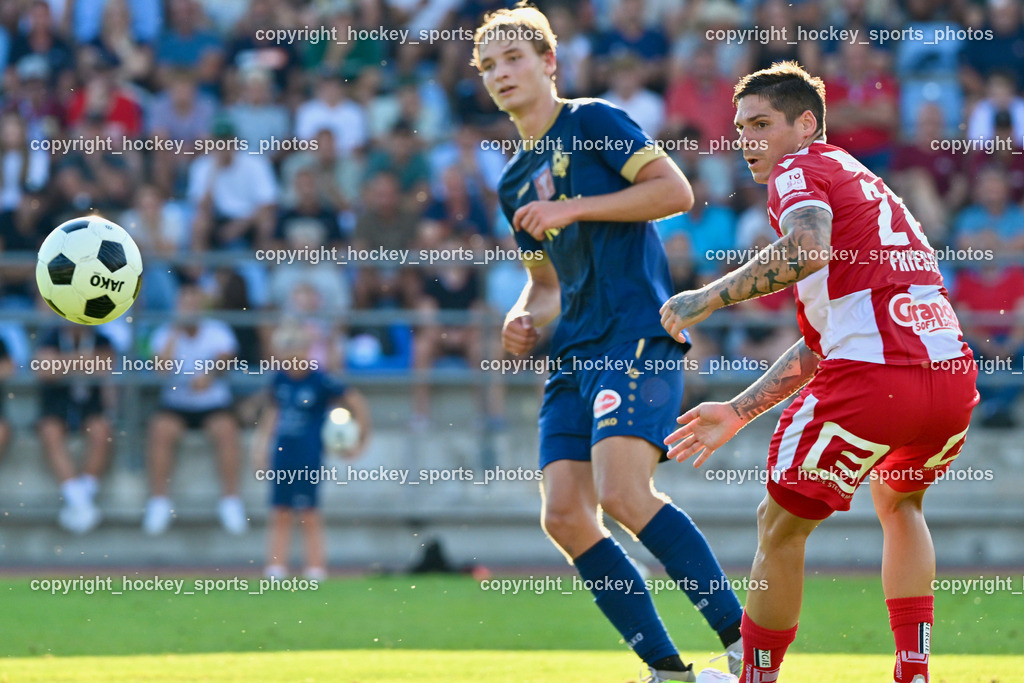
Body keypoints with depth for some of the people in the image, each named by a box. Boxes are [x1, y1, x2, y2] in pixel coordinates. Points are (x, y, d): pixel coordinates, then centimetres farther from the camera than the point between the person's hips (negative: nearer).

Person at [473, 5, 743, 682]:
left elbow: (676, 191, -9)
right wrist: (526, 321, 10)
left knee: (623, 492, -24)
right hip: (576, 350, 8)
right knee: (564, 516, -6)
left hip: (638, 333, -8)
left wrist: (575, 208, -12)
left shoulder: (594, 121, 1)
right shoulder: (516, 181, 23)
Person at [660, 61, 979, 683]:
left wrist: (709, 298, -14)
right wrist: (737, 412, 35)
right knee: (900, 502, 34)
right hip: (954, 370, 9)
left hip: (874, 376, -9)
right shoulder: (862, 181, 32)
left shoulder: (800, 169, 5)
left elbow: (809, 248, -21)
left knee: (781, 526, 9)